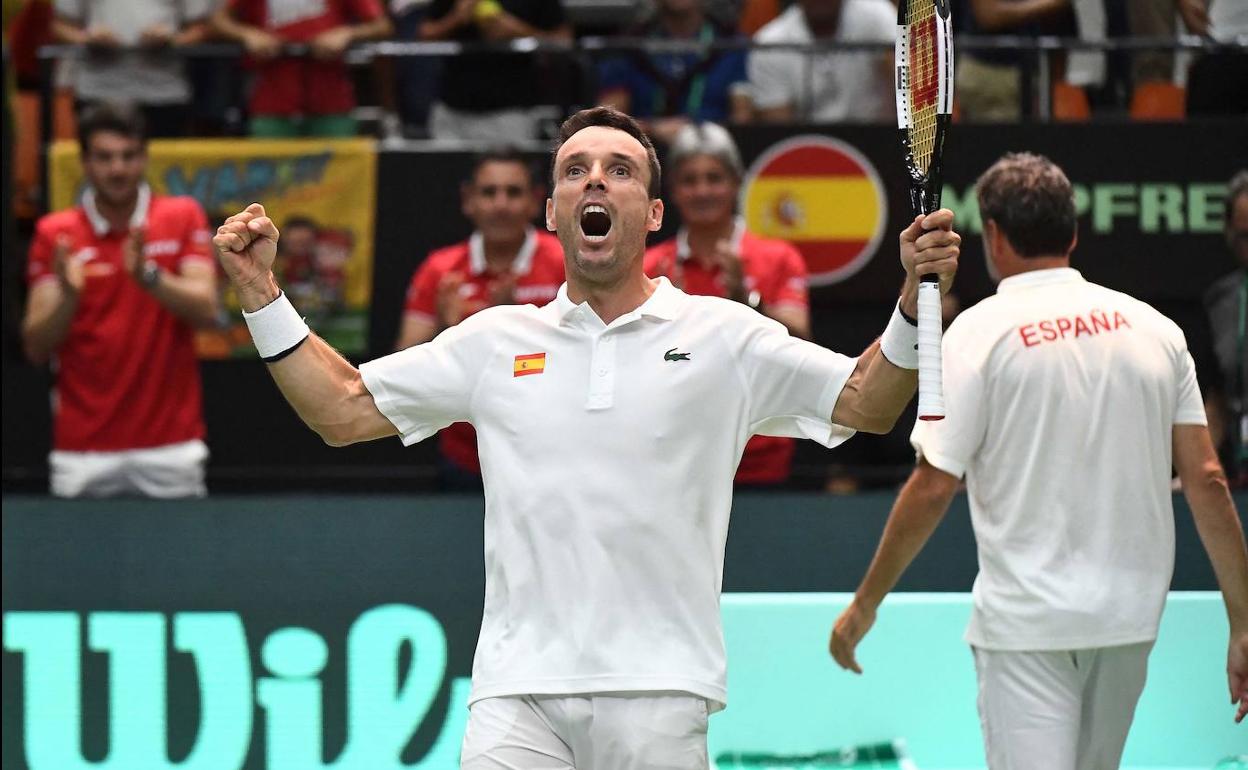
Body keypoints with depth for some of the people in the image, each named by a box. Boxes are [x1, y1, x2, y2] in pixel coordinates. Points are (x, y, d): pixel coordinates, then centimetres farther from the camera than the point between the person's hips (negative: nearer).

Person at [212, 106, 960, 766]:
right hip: (517, 692, 1)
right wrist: (262, 292, 9)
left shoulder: (722, 336, 8)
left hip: (658, 696, -1)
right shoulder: (497, 341, 13)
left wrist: (915, 302, -10)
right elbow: (343, 410, 17)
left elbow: (867, 403, 7)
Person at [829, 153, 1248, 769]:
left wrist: (865, 604, 1)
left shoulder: (981, 332, -7)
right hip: (1129, 618, 5)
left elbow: (933, 488, -10)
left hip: (1025, 621, -5)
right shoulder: (1155, 330, 5)